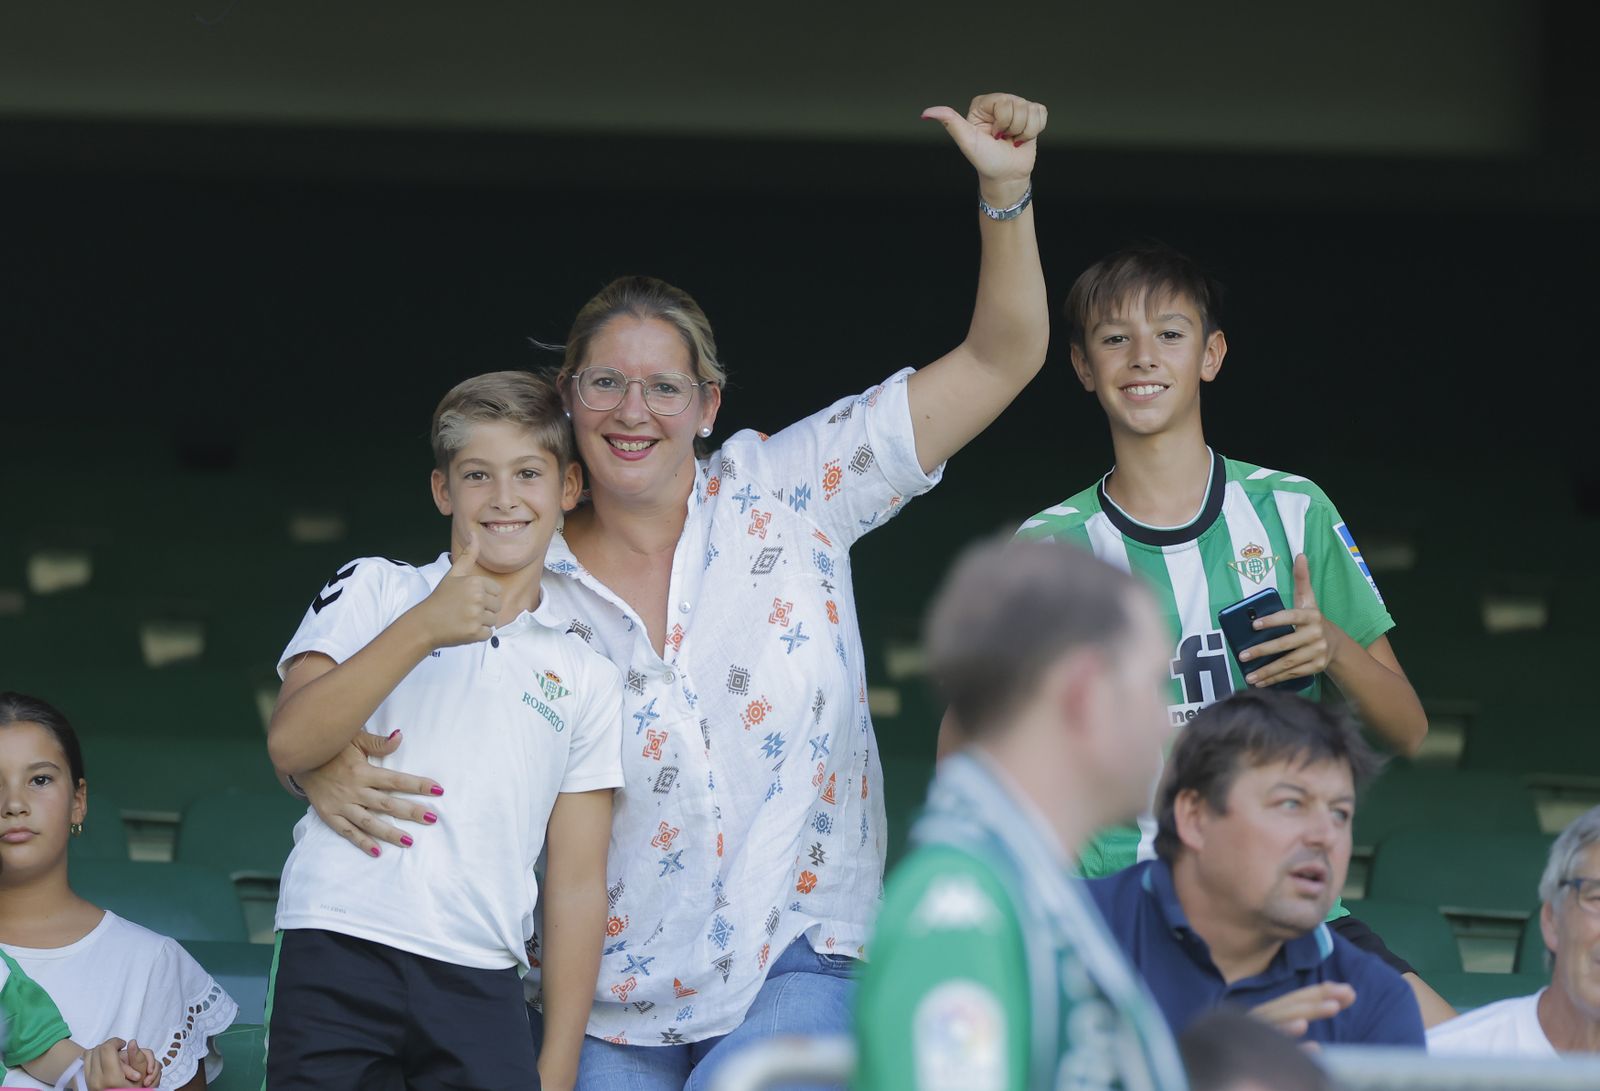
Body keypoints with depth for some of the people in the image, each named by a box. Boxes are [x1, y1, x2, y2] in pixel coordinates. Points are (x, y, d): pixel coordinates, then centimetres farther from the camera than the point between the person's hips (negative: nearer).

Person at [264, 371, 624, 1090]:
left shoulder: (586, 675, 16)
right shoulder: (373, 591, 11)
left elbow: (577, 884, 13)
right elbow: (291, 745, -5)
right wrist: (424, 629, -12)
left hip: (481, 990, 2)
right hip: (339, 956, -2)